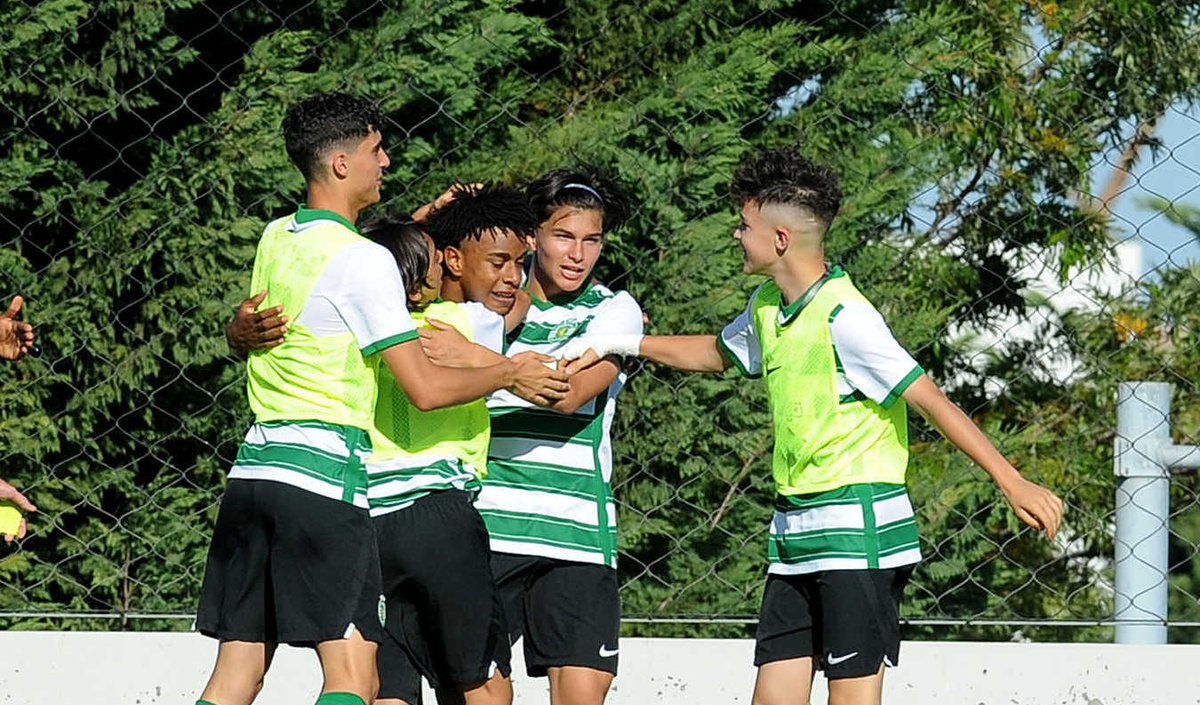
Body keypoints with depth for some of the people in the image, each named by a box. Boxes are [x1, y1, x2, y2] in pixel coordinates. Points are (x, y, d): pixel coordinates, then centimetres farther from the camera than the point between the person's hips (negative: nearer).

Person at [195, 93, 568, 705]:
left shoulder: (276, 238, 13)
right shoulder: (363, 260, -9)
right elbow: (426, 388, -10)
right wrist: (510, 373, 4)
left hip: (253, 466, 8)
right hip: (324, 471, -8)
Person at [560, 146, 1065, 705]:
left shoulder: (843, 317, -16)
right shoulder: (768, 305, 10)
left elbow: (931, 400, -18)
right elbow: (719, 353, 33)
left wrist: (1011, 481, -23)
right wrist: (621, 345, 29)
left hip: (858, 529, -9)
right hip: (795, 531, 9)